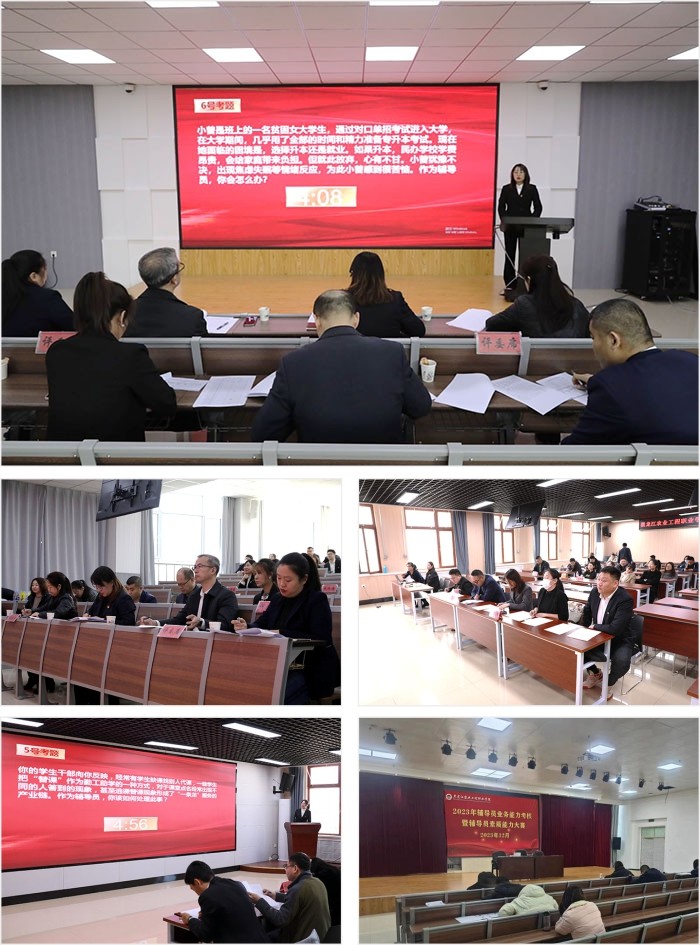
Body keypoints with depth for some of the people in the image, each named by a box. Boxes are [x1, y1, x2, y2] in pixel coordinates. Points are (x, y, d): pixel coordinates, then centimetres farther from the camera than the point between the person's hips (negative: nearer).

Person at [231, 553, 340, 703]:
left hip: (312, 671, -6)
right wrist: (246, 627, -12)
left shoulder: (317, 600, -5)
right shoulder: (278, 599, 16)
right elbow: (261, 624, 12)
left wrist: (281, 633, -20)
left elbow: (321, 640, -15)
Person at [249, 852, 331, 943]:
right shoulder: (317, 882, 3)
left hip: (303, 939, -8)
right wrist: (275, 895, 22)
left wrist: (259, 901, -13)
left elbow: (280, 920, -22)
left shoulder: (298, 889, -23)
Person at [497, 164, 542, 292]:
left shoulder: (532, 189, 5)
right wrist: (504, 221, -11)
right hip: (510, 227, 0)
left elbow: (538, 207, 2)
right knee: (510, 255, 3)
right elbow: (501, 207, 2)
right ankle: (510, 285, 7)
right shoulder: (506, 189, 5)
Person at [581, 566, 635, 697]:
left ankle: (608, 683, 0)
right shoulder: (595, 592, -7)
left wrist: (594, 626, -19)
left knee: (622, 661, -34)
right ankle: (595, 674, 19)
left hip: (619, 641, -7)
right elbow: (587, 612, 15)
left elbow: (616, 629, -34)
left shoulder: (625, 600, -28)